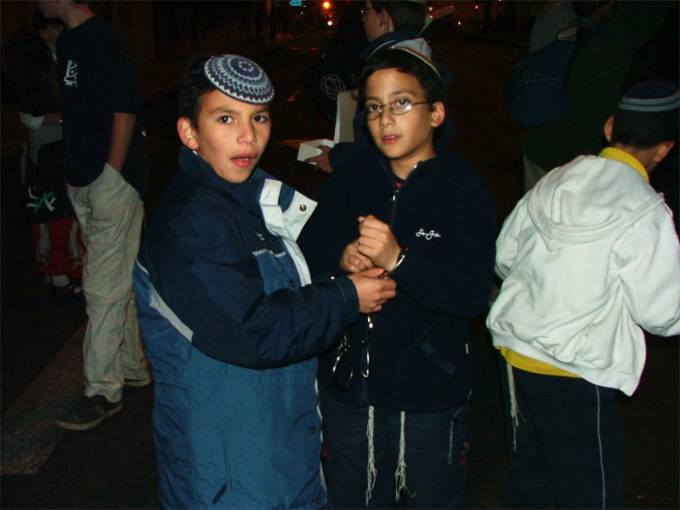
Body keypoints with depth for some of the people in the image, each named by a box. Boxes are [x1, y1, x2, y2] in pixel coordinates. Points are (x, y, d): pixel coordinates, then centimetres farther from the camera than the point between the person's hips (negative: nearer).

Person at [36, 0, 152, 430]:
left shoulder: (102, 42, -14)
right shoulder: (67, 42, 14)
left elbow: (124, 114, -16)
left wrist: (109, 177, -17)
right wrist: (76, 176, 14)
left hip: (112, 180, -9)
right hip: (85, 181, 9)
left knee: (104, 286, -5)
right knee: (119, 279, 16)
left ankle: (104, 391, 4)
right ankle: (134, 368, 29)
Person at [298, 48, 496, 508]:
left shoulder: (464, 190, -13)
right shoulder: (348, 183, 0)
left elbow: (474, 295, -21)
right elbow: (304, 261, 0)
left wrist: (398, 260, -32)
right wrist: (341, 261, -21)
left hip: (431, 396, -3)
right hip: (349, 386, 4)